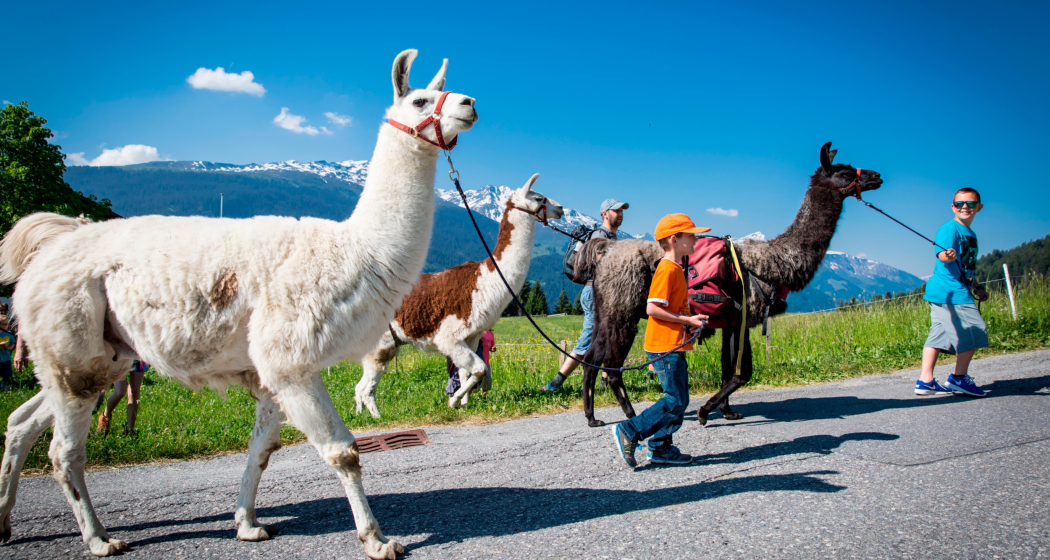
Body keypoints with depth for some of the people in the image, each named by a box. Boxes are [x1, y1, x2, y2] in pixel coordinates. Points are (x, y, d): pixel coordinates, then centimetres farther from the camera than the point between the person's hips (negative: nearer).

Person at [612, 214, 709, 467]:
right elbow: (652, 308, -22)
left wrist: (690, 321, 9)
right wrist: (687, 321, -17)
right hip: (666, 346, -10)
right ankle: (629, 431, -2)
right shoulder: (667, 269, -14)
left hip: (673, 346, 10)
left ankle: (661, 449, 18)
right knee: (675, 401, -8)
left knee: (679, 399, 12)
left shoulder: (676, 269, 17)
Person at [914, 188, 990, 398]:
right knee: (973, 331, -7)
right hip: (950, 291, -9)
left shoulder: (970, 234, 20)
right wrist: (947, 255, -48)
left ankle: (925, 381, 6)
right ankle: (959, 379, 2)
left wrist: (977, 287, 24)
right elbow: (941, 254, -26)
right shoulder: (950, 228, -10)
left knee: (939, 334, 6)